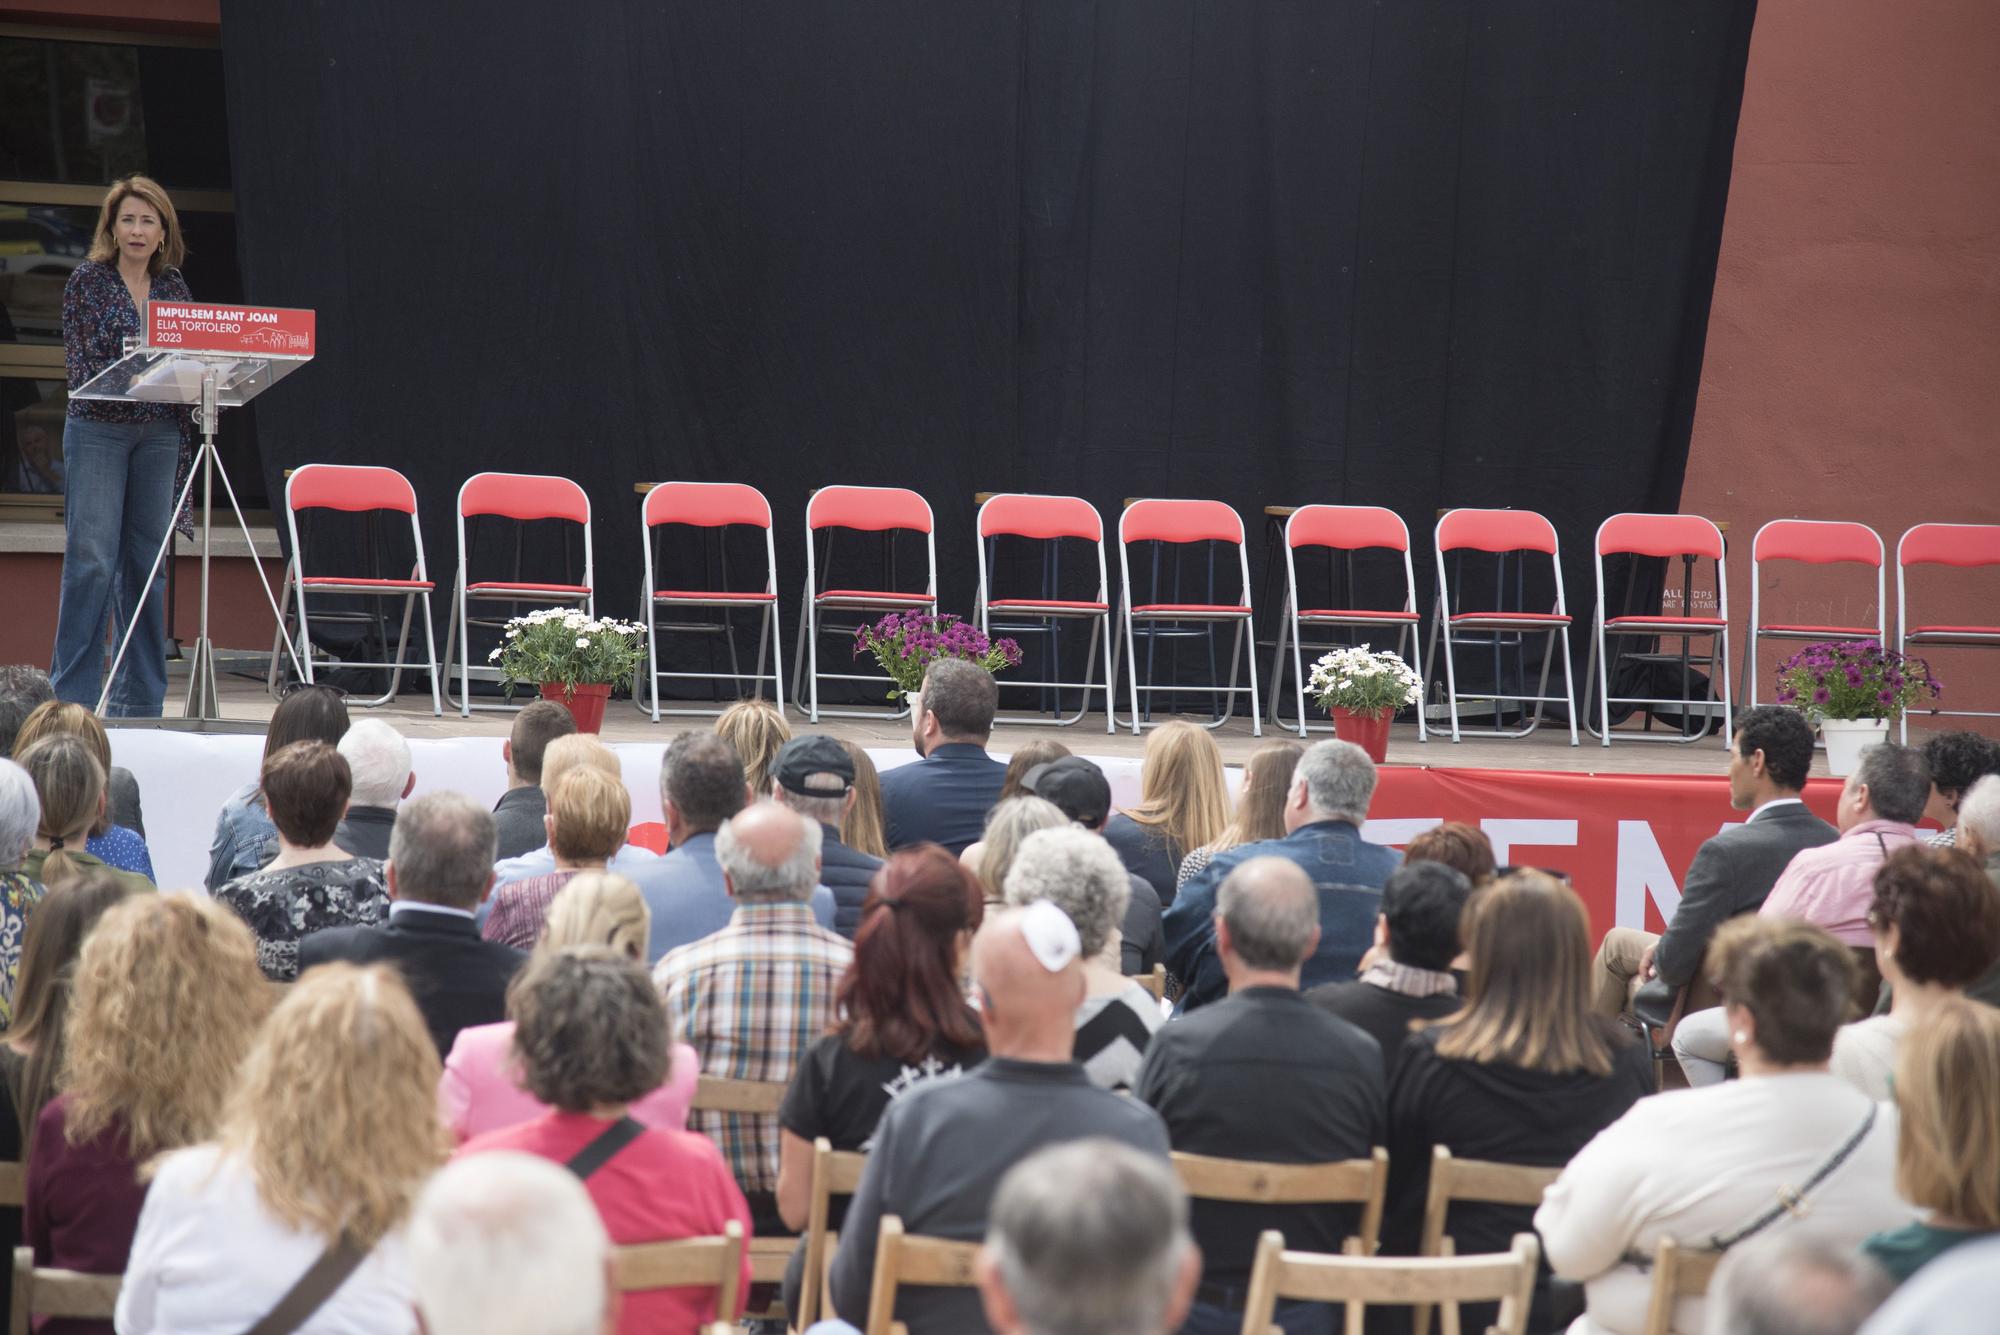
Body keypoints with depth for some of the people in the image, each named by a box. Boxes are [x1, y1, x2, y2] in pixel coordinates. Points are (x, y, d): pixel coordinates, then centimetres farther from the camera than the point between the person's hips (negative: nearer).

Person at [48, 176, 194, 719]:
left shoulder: (173, 285, 11)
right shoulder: (88, 279, -1)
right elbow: (78, 360, -8)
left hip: (159, 434, 4)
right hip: (98, 429, -4)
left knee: (146, 562, 6)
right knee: (91, 560, -9)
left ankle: (140, 697, 11)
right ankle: (74, 693, -5)